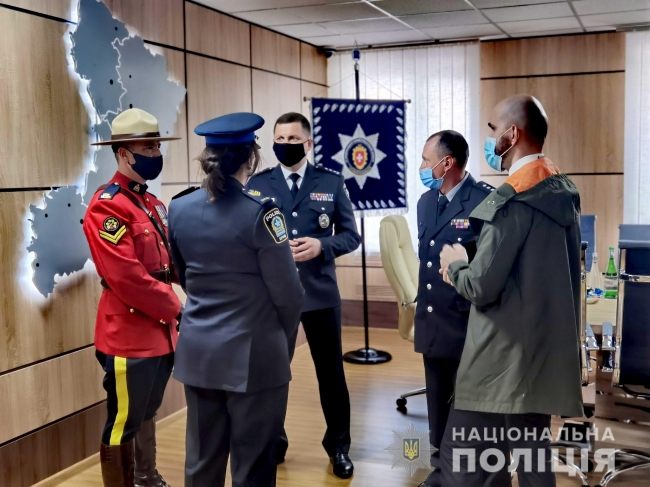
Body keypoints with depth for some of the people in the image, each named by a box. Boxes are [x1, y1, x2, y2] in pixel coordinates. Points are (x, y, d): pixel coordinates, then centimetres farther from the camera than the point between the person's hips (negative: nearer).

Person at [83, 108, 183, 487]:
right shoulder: (106, 207, -17)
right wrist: (176, 309, -14)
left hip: (160, 331, 9)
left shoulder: (153, 204, 13)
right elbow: (127, 278, -24)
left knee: (147, 414, 23)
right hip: (129, 335, -9)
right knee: (123, 424, 5)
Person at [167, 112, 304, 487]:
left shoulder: (179, 209, 1)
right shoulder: (261, 211, -16)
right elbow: (287, 292, -11)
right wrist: (285, 343, 6)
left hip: (197, 351, 6)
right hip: (254, 354, -5)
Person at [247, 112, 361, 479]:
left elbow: (351, 235, 1)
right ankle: (273, 442, 32)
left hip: (320, 293, 0)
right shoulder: (257, 185, 2)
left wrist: (321, 245, -17)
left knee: (331, 372, 10)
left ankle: (339, 446, 28)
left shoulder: (331, 183, 1)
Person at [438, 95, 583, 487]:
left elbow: (482, 287, -19)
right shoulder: (563, 191, 10)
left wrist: (456, 265, 2)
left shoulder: (513, 199, -18)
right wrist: (468, 267, 13)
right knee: (532, 454, 16)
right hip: (545, 351, 9)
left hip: (506, 357, -9)